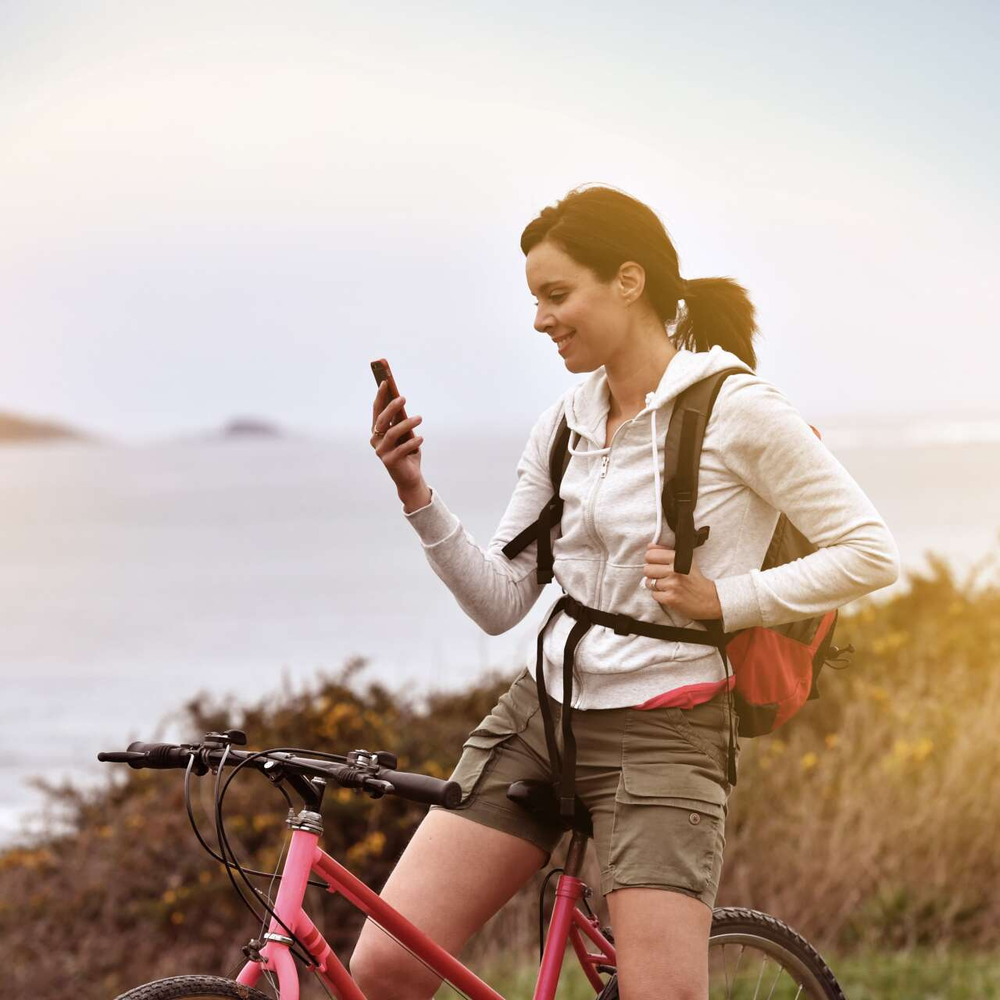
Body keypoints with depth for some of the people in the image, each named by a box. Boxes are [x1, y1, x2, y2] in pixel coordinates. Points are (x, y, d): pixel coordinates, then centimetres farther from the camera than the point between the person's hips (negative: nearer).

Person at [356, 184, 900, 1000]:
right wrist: (416, 496, -3)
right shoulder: (565, 423, 9)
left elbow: (870, 555, -9)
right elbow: (499, 603, 8)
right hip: (539, 716, 6)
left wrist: (723, 599, -14)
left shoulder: (735, 410, -9)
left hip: (662, 738, -5)